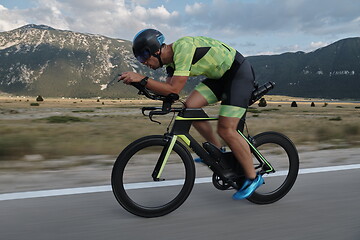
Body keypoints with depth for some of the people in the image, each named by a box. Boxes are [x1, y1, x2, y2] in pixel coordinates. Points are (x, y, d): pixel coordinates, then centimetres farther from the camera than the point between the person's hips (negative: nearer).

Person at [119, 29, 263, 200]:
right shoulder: (171, 59, 3)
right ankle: (218, 150, 10)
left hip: (240, 72, -9)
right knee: (190, 106, -8)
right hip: (220, 75, 9)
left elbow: (174, 90, -31)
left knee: (225, 130, -14)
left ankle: (253, 178, 4)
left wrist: (142, 79, -31)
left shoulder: (183, 48, -26)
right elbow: (167, 91, 2)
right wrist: (138, 82, -7)